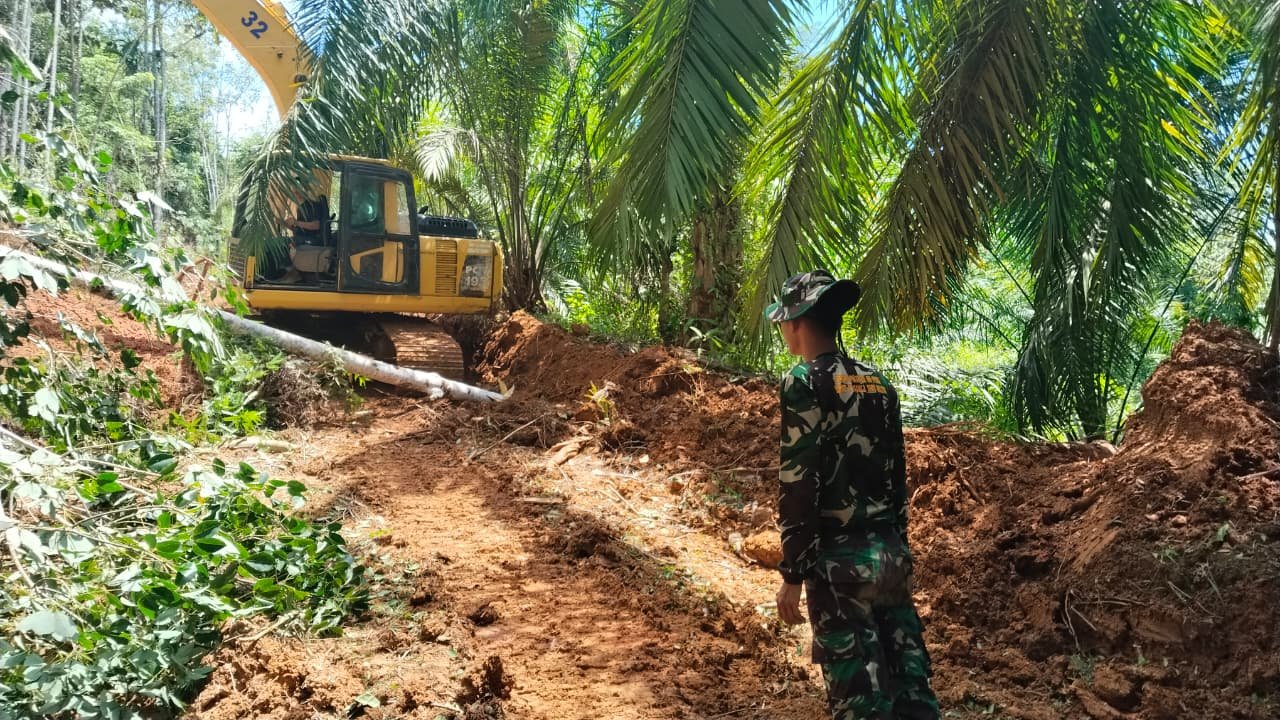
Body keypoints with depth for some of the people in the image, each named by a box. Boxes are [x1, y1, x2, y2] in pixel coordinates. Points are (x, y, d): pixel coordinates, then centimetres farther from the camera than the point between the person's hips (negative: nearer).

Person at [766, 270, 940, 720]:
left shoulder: (805, 383, -11)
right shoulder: (878, 382, 11)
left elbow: (798, 487, -15)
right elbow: (897, 476, 14)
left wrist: (793, 575, -11)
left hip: (841, 561, -7)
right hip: (891, 553, 7)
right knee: (910, 682, 10)